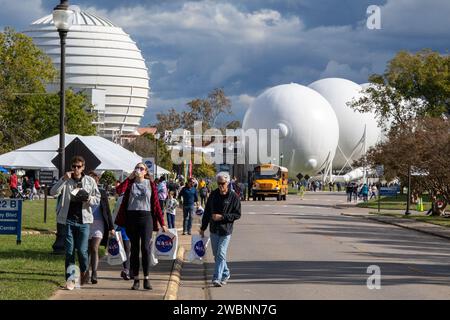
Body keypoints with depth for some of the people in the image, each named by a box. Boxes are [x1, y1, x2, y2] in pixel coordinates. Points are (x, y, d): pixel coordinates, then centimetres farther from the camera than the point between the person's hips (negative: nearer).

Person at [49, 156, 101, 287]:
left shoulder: (90, 181, 7)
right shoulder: (66, 180, 5)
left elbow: (97, 199, 10)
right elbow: (53, 193, -9)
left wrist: (89, 199, -12)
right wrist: (63, 179, -19)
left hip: (83, 220, 0)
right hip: (68, 219, 0)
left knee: (82, 250, -4)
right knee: (69, 251, 2)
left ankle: (84, 273, 19)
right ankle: (69, 277, 9)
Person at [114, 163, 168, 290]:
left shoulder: (150, 184, 6)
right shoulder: (130, 183, 8)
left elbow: (156, 203, 5)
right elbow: (119, 190, -14)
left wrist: (162, 222, 1)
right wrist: (130, 178, -7)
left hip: (146, 217, -1)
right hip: (131, 217, 1)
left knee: (145, 248, -8)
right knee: (134, 248, 5)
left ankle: (146, 279, -4)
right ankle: (136, 279, 8)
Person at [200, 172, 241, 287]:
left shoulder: (233, 197, -7)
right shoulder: (213, 194, 5)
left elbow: (237, 214, -6)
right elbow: (207, 212, 13)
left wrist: (222, 217, -17)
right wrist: (203, 228, 15)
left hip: (226, 231, -5)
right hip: (214, 230, 5)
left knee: (221, 255, -12)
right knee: (216, 255, 14)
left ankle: (217, 278, -14)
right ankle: (225, 273, 32)